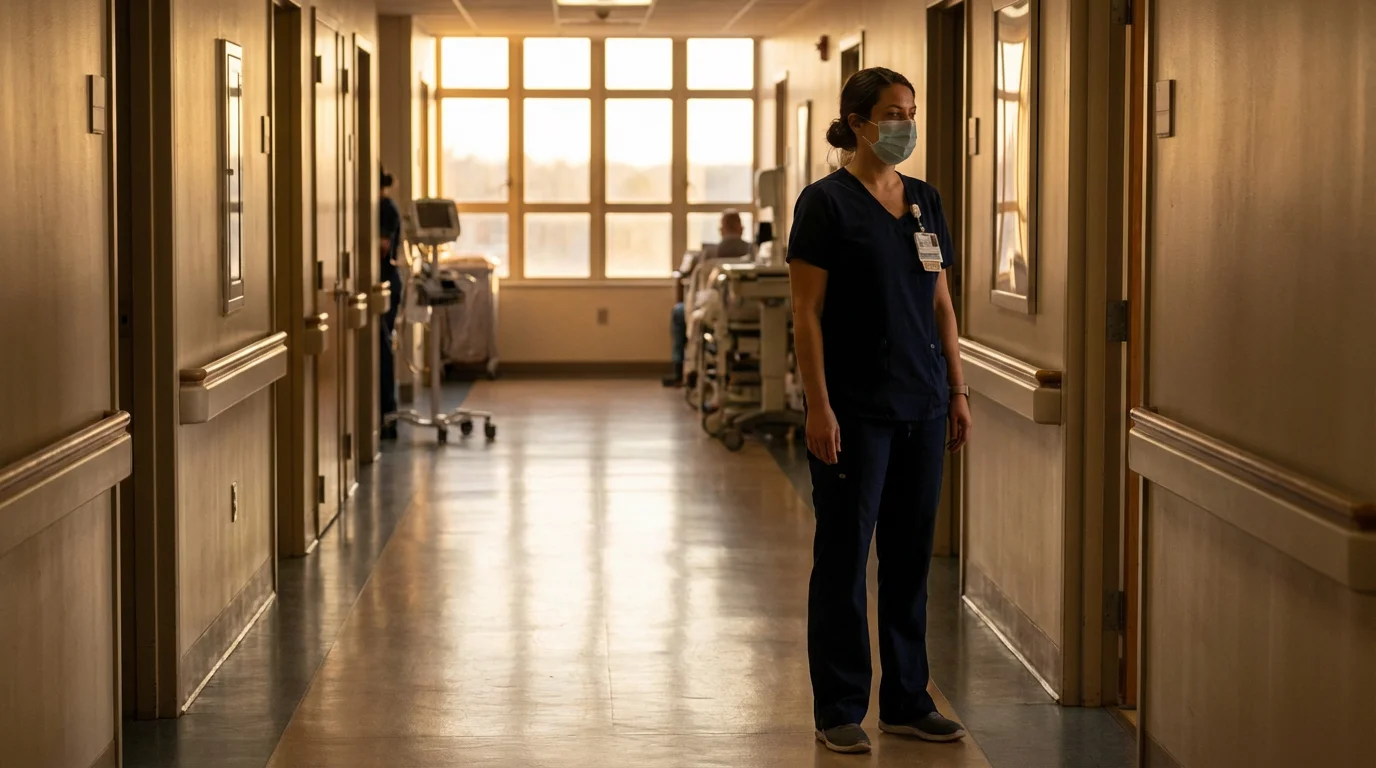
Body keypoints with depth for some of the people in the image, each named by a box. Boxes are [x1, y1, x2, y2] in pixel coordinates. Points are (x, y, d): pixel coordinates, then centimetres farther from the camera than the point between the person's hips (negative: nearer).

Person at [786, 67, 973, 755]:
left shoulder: (925, 201, 11)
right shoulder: (826, 202, -8)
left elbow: (941, 303, 15)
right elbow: (806, 311, -11)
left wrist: (957, 391, 10)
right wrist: (818, 406, -16)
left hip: (921, 406, 6)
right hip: (856, 408, -6)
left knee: (911, 555, 10)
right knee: (844, 556, 2)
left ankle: (906, 701, 20)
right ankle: (838, 710, 10)